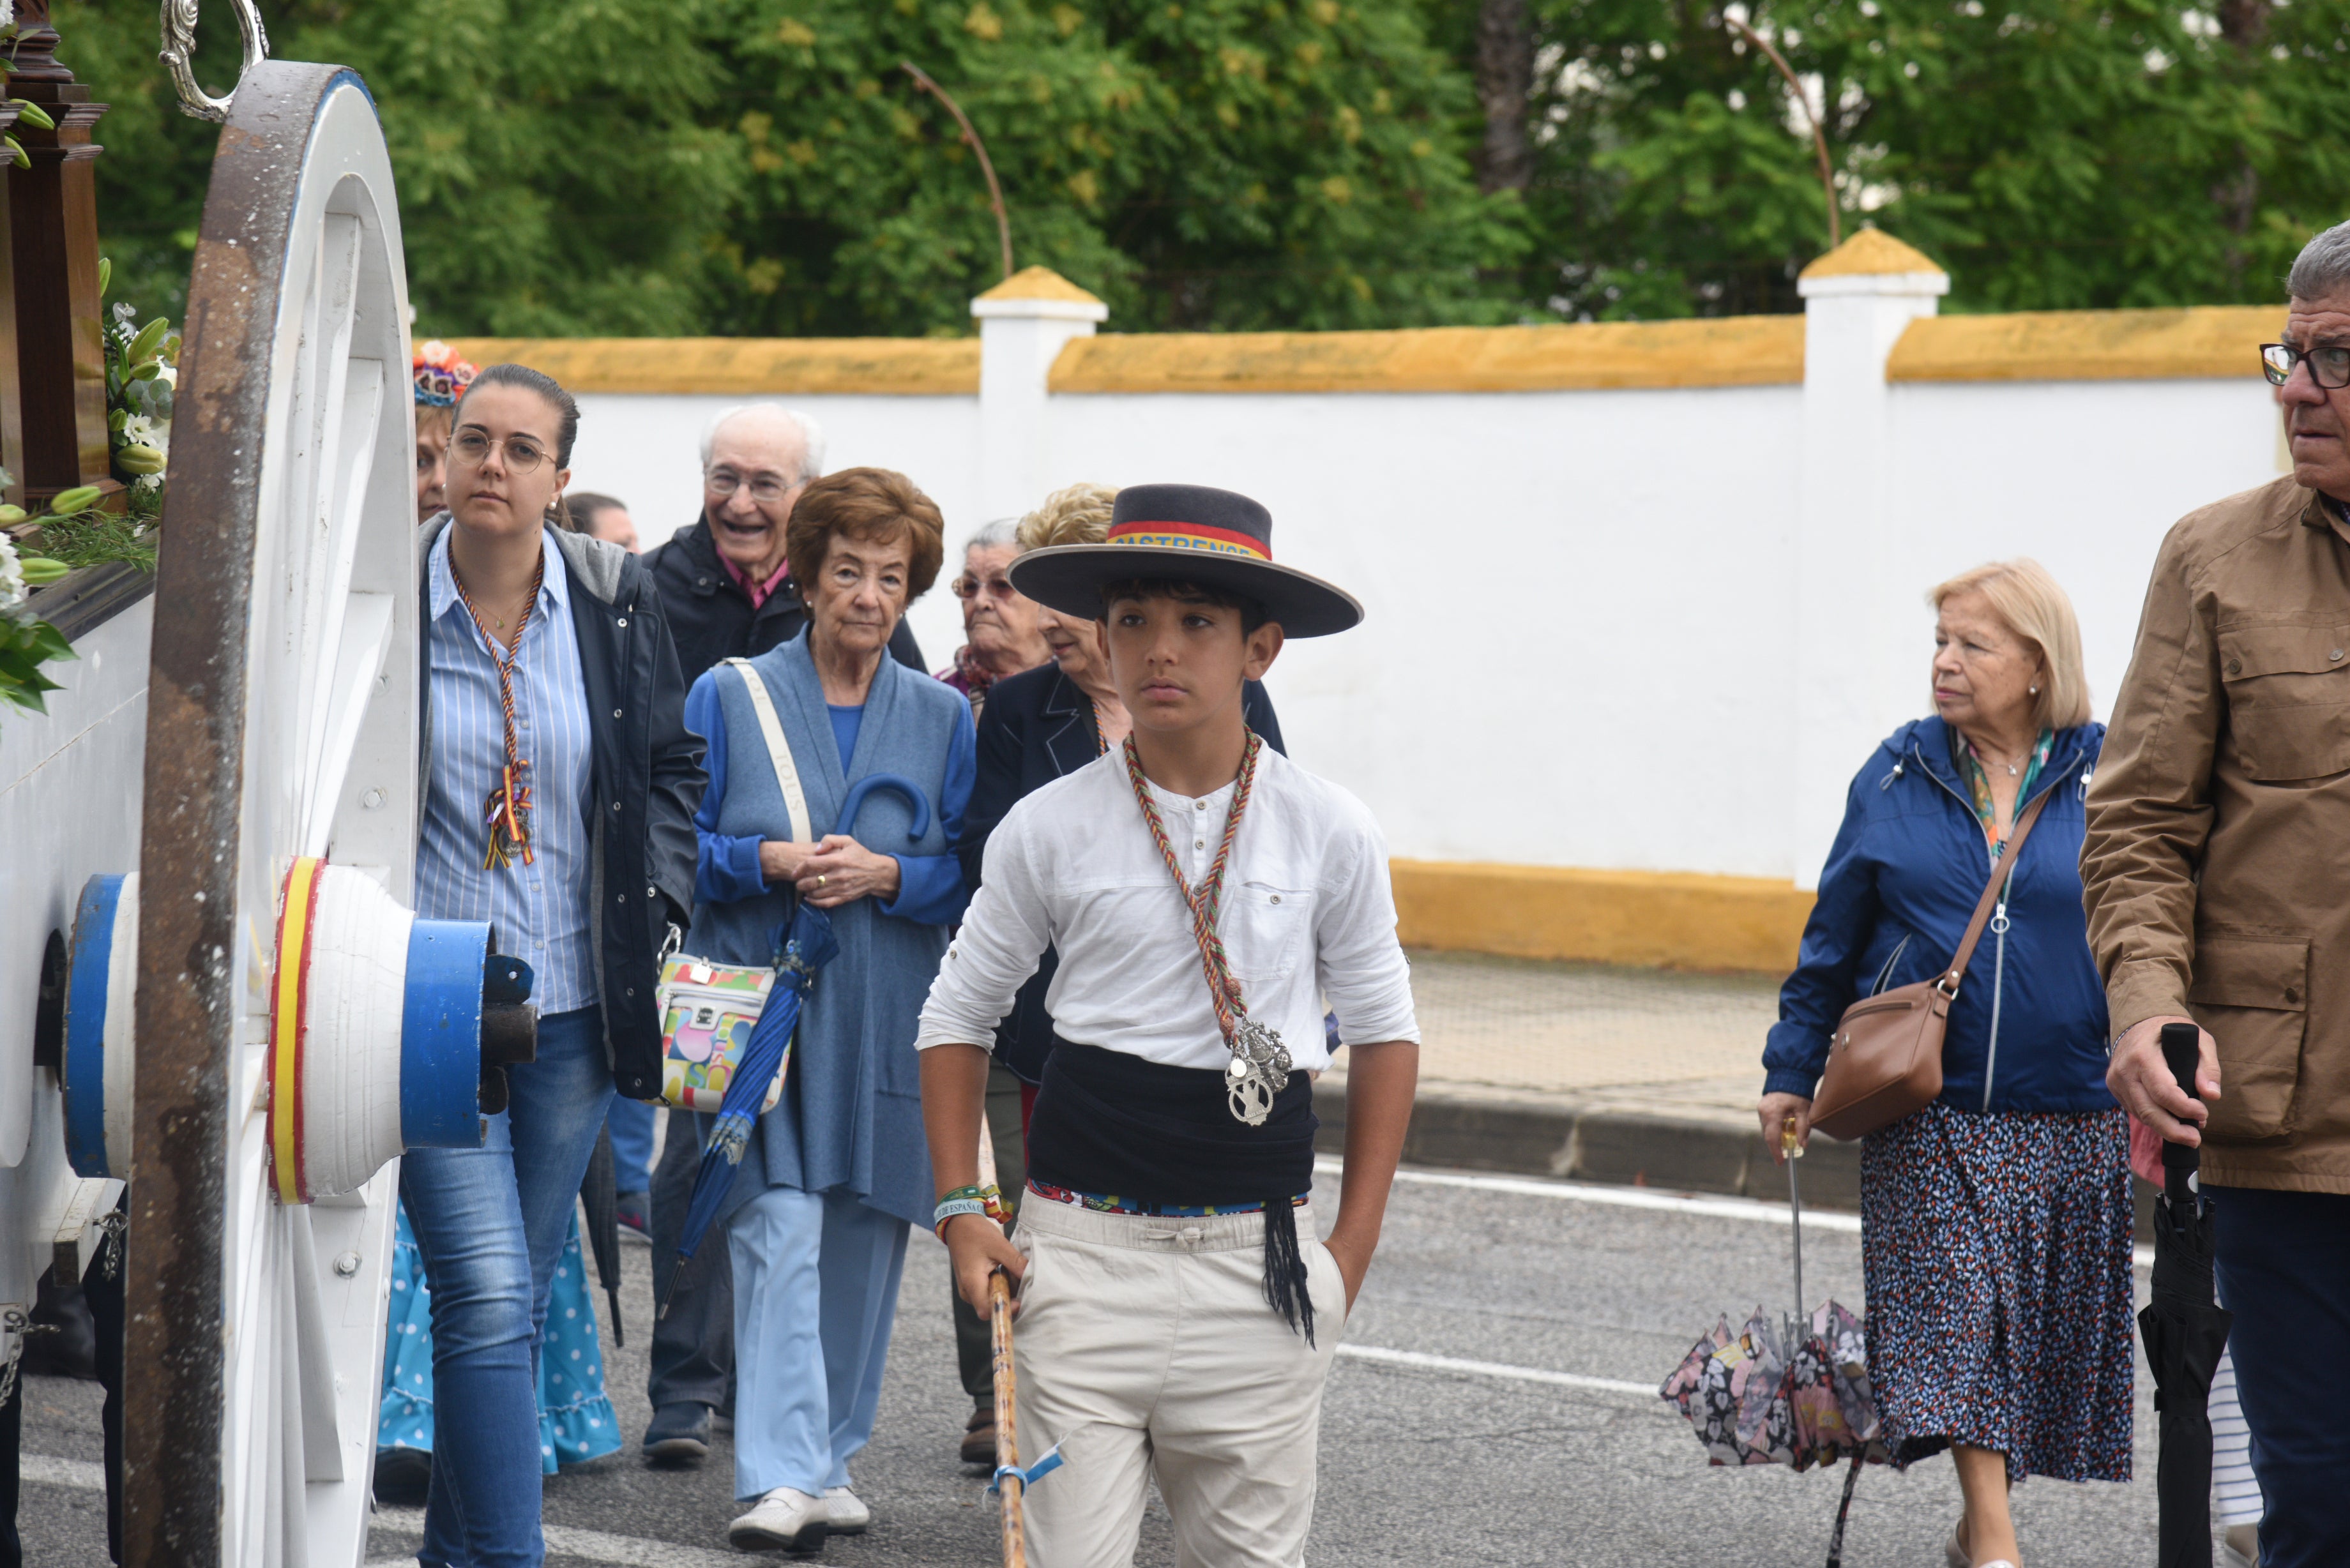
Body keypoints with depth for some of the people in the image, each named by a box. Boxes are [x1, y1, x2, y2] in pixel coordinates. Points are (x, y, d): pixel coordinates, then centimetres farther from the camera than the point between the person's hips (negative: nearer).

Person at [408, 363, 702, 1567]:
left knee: (514, 1302, 12)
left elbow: (672, 765, 16)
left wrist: (655, 902, 3)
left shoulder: (616, 601, 2)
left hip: (572, 1005, 4)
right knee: (486, 1296, -14)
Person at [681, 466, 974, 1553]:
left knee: (863, 1241, 7)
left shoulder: (940, 719, 9)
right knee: (779, 1233, -14)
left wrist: (885, 875, -12)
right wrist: (771, 862, -14)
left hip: (886, 1023, 3)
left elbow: (973, 875, 6)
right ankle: (780, 1476, -18)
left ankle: (831, 1458, 21)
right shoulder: (729, 697, 4)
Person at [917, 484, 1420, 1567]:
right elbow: (957, 1017, 11)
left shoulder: (1327, 832, 0)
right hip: (1083, 1246, -1)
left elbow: (1385, 1031, 10)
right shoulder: (1050, 828, -1)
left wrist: (1354, 1244, 5)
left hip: (1257, 1257, 1)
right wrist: (959, 1211, 3)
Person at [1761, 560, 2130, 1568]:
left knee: (2047, 1325, 7)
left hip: (2067, 1116, 0)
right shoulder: (1897, 776, 4)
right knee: (1953, 1301, -11)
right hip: (1927, 1111, 0)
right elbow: (1834, 937, 11)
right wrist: (1793, 1071, 9)